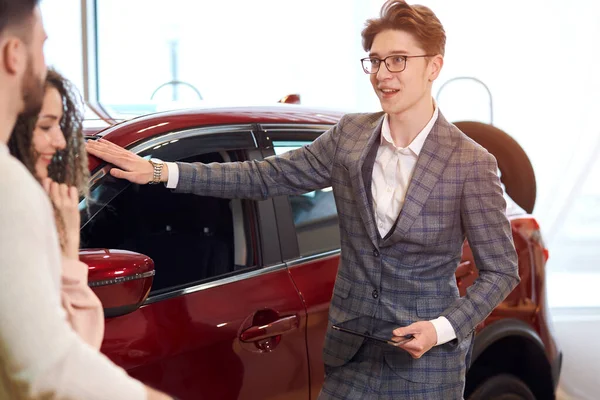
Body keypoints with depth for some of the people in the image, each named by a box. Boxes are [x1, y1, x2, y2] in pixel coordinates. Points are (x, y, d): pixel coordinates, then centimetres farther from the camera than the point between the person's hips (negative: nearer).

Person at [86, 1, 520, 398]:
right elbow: (267, 176, 1)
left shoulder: (472, 163, -11)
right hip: (351, 353, 4)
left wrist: (442, 328, -20)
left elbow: (501, 270, -6)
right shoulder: (349, 135, 1)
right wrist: (161, 171, -6)